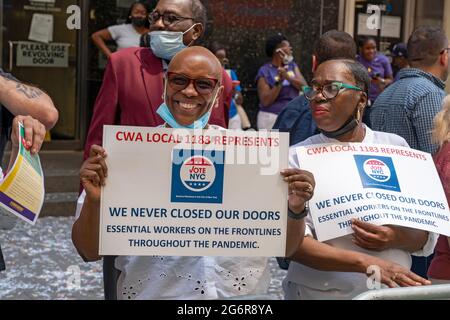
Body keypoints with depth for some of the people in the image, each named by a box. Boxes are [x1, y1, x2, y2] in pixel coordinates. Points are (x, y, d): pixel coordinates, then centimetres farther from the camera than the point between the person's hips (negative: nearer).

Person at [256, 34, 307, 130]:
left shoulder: (292, 66, 11)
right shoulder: (265, 72, -5)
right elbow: (265, 101, -12)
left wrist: (287, 76, -16)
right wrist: (279, 82, -19)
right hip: (272, 118, -5)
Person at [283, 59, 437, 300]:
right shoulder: (297, 157, 1)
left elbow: (428, 235, 11)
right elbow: (293, 242, -9)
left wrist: (398, 239, -9)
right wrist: (364, 263, -21)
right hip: (320, 292, -2)